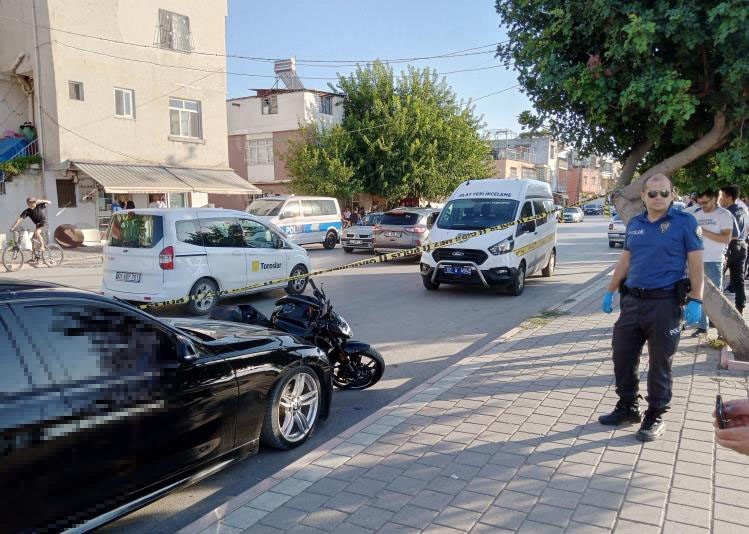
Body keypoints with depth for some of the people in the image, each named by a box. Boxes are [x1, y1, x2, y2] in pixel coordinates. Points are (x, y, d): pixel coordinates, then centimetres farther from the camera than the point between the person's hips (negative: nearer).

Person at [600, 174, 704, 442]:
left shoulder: (685, 222, -5)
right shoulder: (634, 224, 10)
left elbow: (696, 264, -6)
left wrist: (695, 301, -13)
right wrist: (610, 292, 17)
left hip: (665, 302, -5)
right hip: (633, 301, 5)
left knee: (660, 363, 4)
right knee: (623, 357, 10)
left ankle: (655, 416, 18)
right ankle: (627, 407, 28)